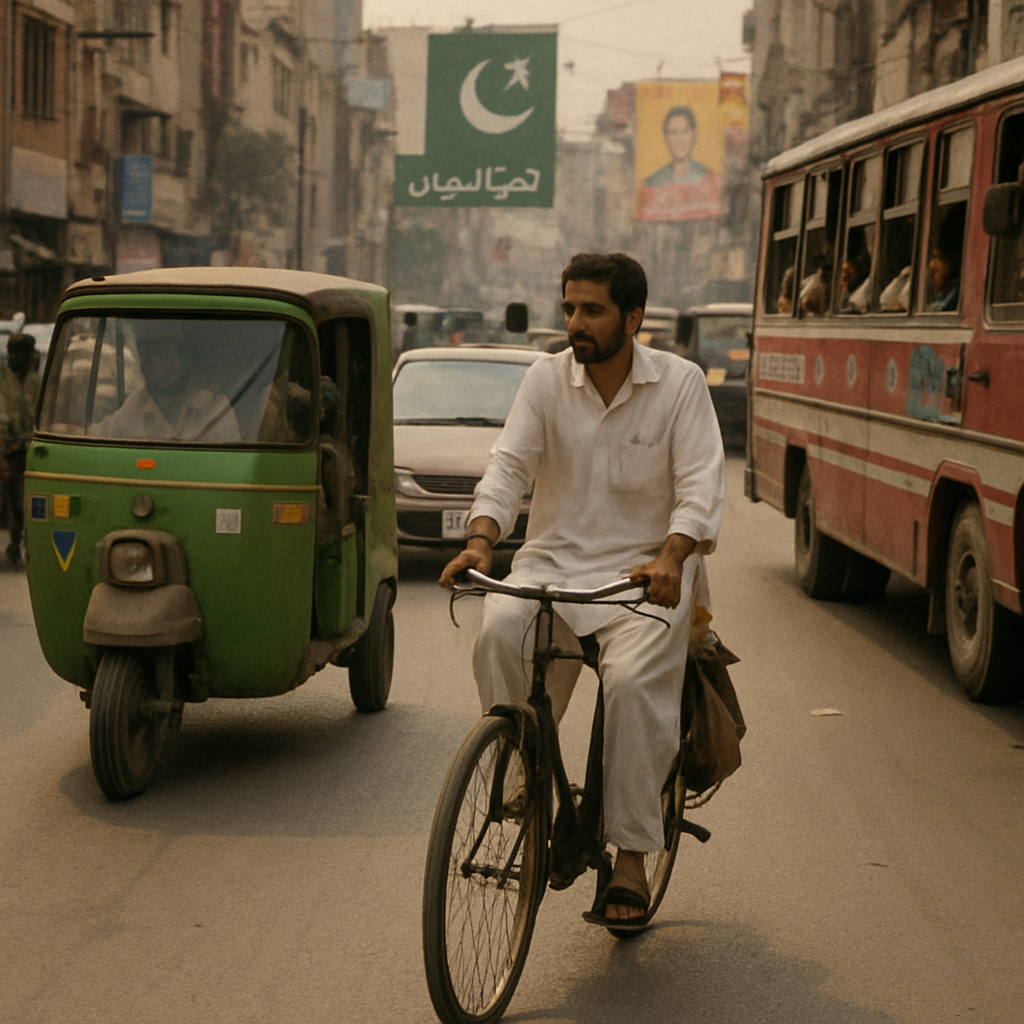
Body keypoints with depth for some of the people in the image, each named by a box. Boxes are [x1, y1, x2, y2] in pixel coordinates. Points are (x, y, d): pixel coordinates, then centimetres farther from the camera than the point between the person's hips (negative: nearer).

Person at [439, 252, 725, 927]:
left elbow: (701, 484, -9)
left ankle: (632, 858, -15)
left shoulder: (680, 383, 0)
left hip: (643, 572, -2)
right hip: (552, 563, 2)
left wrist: (670, 557, -28)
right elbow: (509, 465, -3)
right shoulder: (547, 380, 6)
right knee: (499, 635, -29)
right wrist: (481, 540, -23)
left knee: (634, 683, -27)